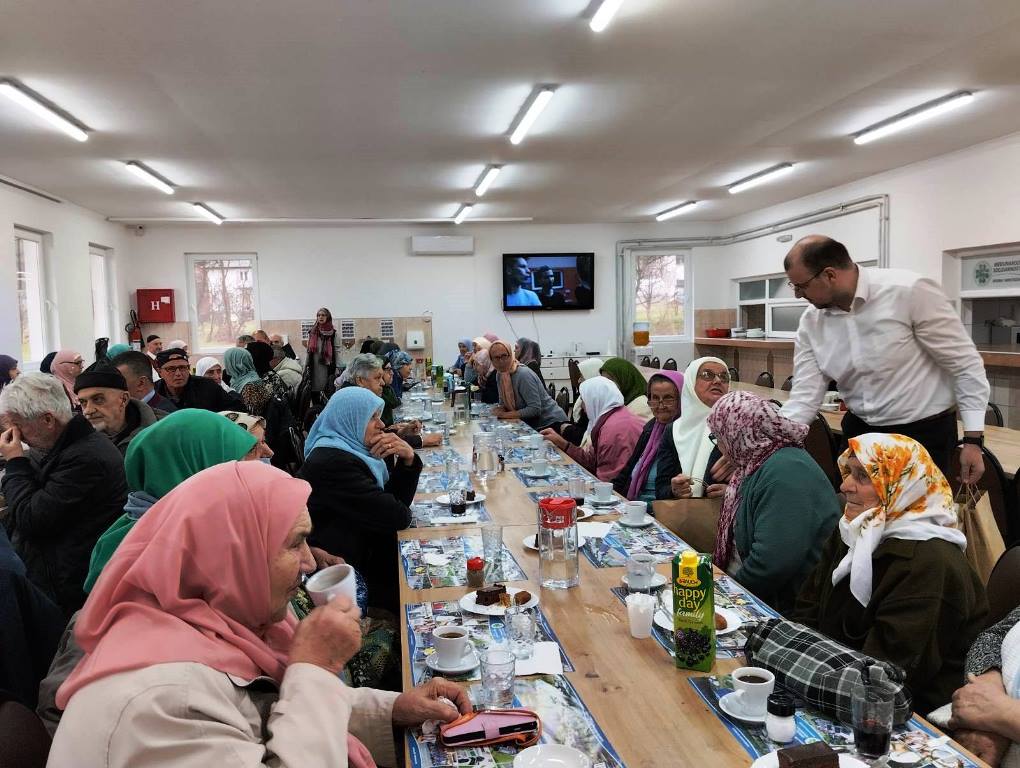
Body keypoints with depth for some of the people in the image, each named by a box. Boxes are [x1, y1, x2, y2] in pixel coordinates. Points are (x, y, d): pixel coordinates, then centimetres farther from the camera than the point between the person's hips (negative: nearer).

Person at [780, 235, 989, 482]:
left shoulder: (910, 291, -20)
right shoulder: (811, 322, -6)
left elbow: (965, 364, -13)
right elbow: (804, 397, -5)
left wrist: (973, 440, -14)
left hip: (925, 432, -4)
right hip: (860, 432, 4)